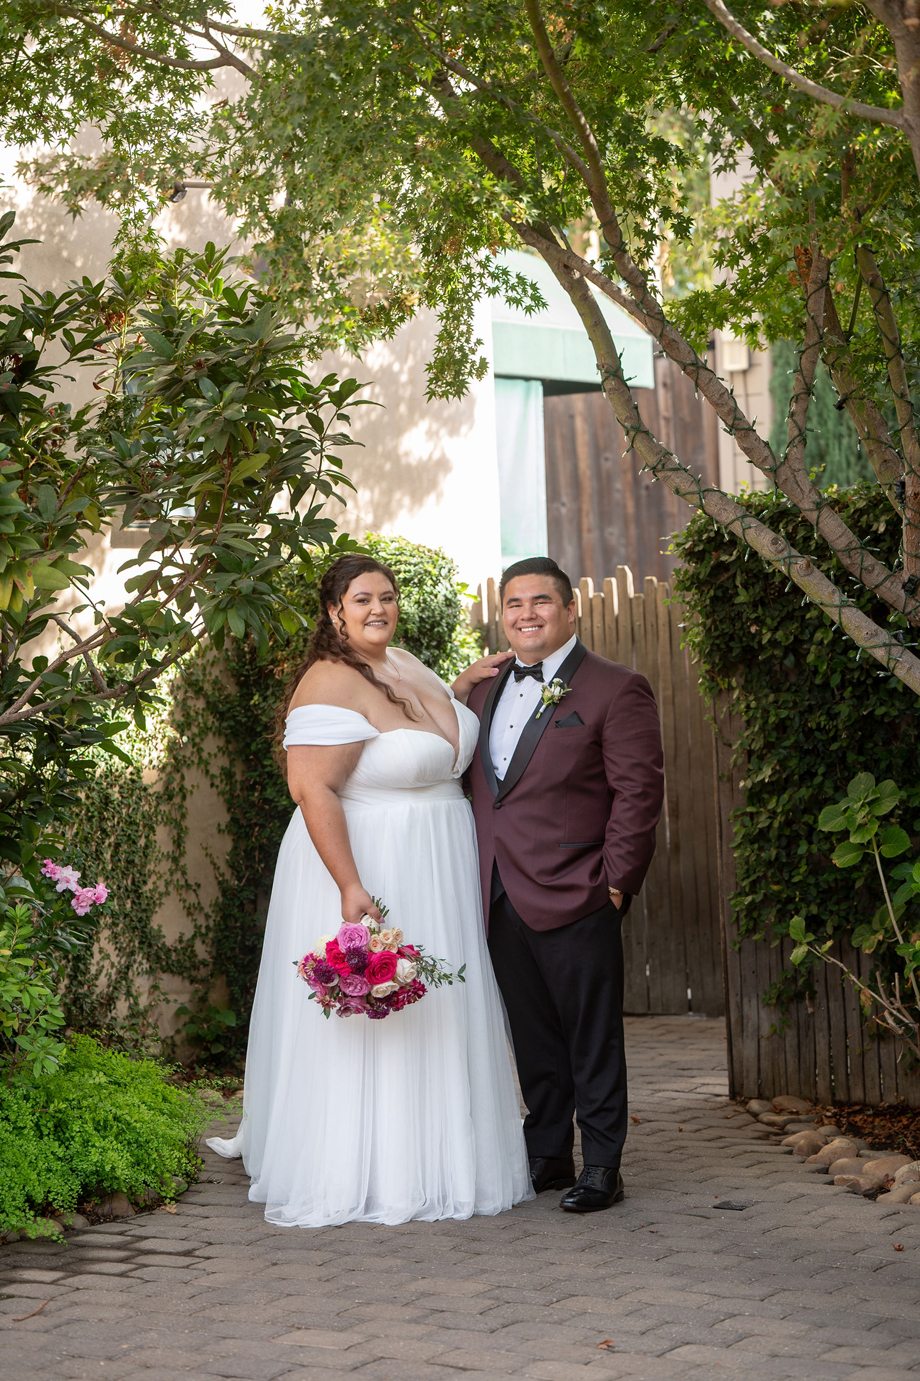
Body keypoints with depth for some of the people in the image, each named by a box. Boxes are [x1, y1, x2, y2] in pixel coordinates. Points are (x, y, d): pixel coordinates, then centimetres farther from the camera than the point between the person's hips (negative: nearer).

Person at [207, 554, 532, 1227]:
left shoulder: (405, 662, 7)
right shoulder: (333, 684, -19)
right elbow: (312, 789, -26)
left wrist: (463, 686, 10)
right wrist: (350, 888, -31)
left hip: (437, 870, 9)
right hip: (368, 869, -9)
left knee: (435, 1015, 15)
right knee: (362, 1034, -2)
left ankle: (433, 1164, 28)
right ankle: (352, 1180, 10)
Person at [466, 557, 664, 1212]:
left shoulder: (617, 689, -4)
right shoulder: (486, 690, 16)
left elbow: (638, 790, -8)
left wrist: (615, 881, -12)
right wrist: (478, 877, 12)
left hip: (575, 899, -6)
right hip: (502, 902, 6)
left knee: (593, 1041, 2)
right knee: (534, 1042, 14)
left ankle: (602, 1168, 11)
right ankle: (547, 1157, 25)